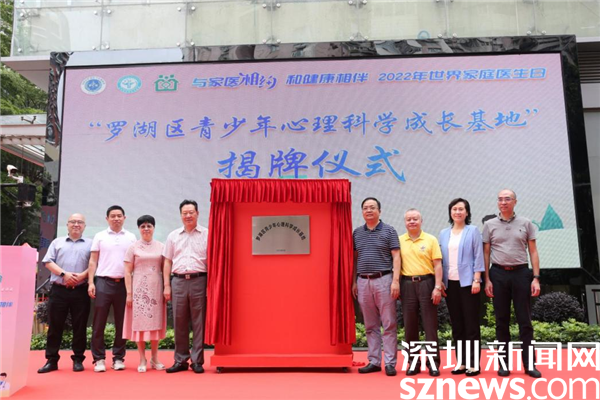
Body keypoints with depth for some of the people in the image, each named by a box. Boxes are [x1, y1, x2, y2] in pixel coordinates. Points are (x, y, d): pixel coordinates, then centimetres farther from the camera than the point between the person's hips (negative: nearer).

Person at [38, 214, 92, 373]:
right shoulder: (57, 242, 14)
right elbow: (48, 262, 4)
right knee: (54, 325, 3)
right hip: (58, 290, 1)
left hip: (81, 291, -1)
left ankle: (78, 359, 11)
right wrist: (64, 274, -10)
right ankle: (51, 360, 12)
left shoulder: (90, 244, 10)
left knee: (79, 326, 3)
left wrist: (82, 275, -14)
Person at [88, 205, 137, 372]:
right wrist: (91, 283, -3)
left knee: (121, 323, 5)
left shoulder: (131, 237, 10)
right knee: (99, 323, 1)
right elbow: (93, 261, 6)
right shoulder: (100, 236, 8)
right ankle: (99, 358, 10)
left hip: (123, 284, 1)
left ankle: (118, 358, 14)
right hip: (103, 282, -1)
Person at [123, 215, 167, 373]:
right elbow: (127, 272, 0)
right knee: (139, 322, 1)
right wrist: (129, 293, -6)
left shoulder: (160, 247, 8)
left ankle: (154, 358, 15)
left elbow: (165, 270, 8)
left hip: (156, 289, 2)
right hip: (139, 289, -1)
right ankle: (142, 360, 9)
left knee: (155, 322, 5)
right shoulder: (133, 247, 3)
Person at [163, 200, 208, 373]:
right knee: (179, 321, 6)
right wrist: (167, 286, 7)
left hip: (199, 280, -3)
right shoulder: (173, 236, 14)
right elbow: (167, 262, 14)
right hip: (178, 281, 3)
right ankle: (180, 360, 17)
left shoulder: (206, 234, 4)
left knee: (198, 321, 1)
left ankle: (197, 361, 10)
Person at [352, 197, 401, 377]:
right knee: (370, 325, 10)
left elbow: (396, 257, -3)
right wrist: (354, 282, 10)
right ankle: (374, 361, 18)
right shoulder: (357, 233, 13)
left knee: (389, 324, -1)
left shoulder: (389, 231, 2)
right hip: (363, 281, 4)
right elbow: (355, 259, 15)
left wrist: (396, 280, -12)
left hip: (383, 280, -4)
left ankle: (390, 362, 6)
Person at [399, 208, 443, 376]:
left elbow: (437, 265, 0)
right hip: (407, 284, 2)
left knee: (430, 323, 2)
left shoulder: (431, 240, 3)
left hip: (426, 282, -2)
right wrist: (396, 285, 1)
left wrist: (437, 287, -7)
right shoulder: (399, 241, 7)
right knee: (410, 324, 6)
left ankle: (433, 362, 11)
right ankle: (413, 362, 17)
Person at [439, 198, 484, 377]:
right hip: (450, 283, 4)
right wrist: (440, 281, 5)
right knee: (457, 324, 8)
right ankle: (461, 362, 15)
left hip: (467, 282, -4)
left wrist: (476, 280, -12)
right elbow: (440, 259, 12)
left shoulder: (473, 231, 1)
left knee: (471, 324, 0)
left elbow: (478, 257, -4)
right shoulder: (444, 234, 12)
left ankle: (474, 364, 6)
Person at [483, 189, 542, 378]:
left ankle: (529, 364, 11)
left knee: (525, 320, 3)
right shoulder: (490, 225, 5)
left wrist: (536, 278, -3)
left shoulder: (525, 223, 5)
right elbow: (486, 253, 5)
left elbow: (533, 252, 5)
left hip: (521, 272, 0)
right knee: (502, 320, 6)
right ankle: (504, 363, 14)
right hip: (498, 274, 0)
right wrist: (487, 280, -1)